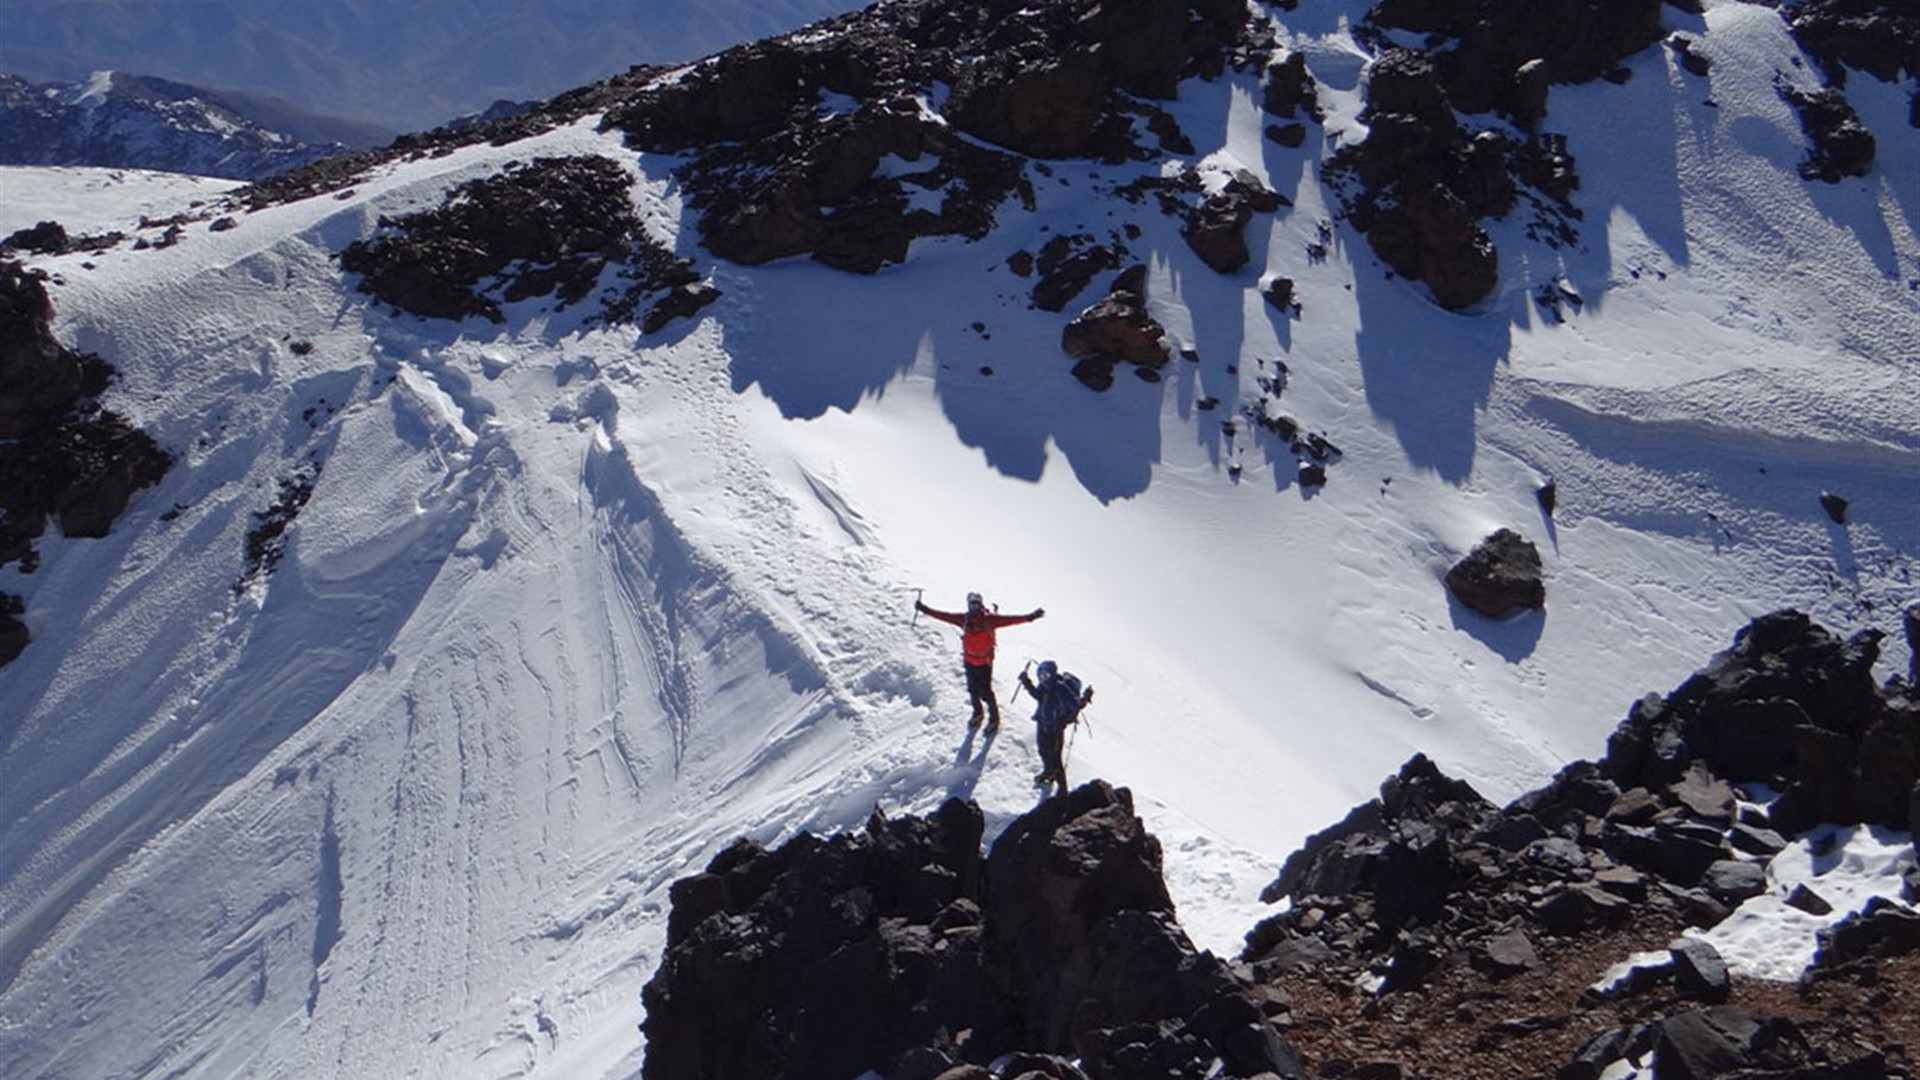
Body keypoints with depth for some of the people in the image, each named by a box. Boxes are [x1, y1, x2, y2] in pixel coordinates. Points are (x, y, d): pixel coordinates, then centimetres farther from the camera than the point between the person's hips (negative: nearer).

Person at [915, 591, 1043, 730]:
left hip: (984, 662, -4)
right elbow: (944, 616, 2)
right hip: (969, 661, 4)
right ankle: (977, 713, 41)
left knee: (985, 692, -2)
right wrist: (926, 610, 2)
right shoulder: (964, 619, -3)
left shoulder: (989, 620, -12)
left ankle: (994, 718, 18)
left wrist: (1030, 617, -25)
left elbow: (1010, 620, -17)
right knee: (973, 690, 16)